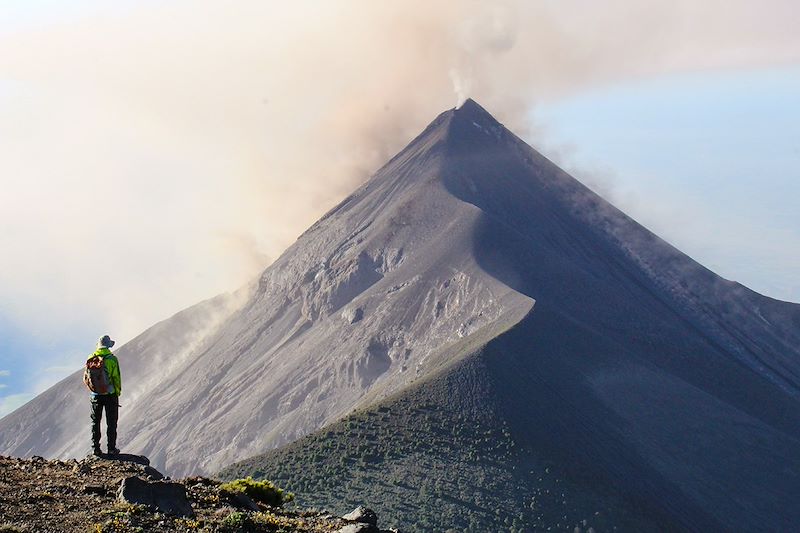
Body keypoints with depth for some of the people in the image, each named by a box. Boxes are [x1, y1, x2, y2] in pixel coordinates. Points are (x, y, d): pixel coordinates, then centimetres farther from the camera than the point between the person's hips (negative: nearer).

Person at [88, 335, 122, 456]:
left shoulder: (90, 359, -3)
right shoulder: (112, 359, -13)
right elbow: (116, 377, -11)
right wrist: (118, 391, 3)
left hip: (96, 395, 3)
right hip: (110, 394, -3)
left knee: (95, 422, 13)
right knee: (111, 422, 6)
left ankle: (95, 448, 13)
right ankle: (111, 448, 7)